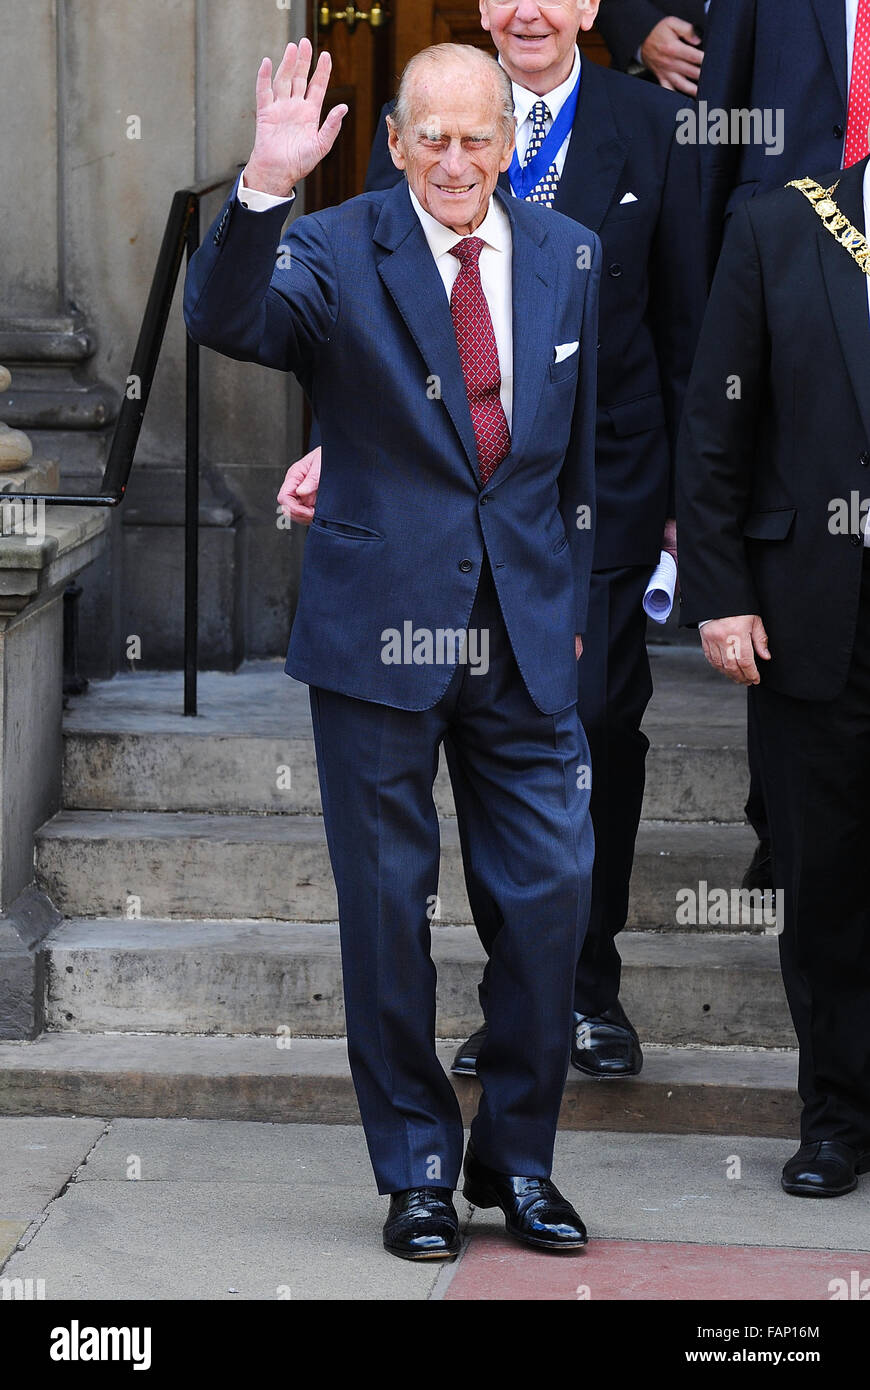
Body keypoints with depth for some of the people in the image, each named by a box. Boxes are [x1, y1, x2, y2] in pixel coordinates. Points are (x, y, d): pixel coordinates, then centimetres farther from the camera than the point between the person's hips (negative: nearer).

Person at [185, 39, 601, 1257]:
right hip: (381, 630, -3)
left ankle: (518, 1156, 20)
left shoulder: (567, 258, 6)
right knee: (388, 904, 6)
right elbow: (224, 322, -26)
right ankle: (418, 1168, 20)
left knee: (555, 890, 3)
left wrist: (572, 602, 15)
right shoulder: (340, 253, -7)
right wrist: (263, 188, -40)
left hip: (524, 632, 3)